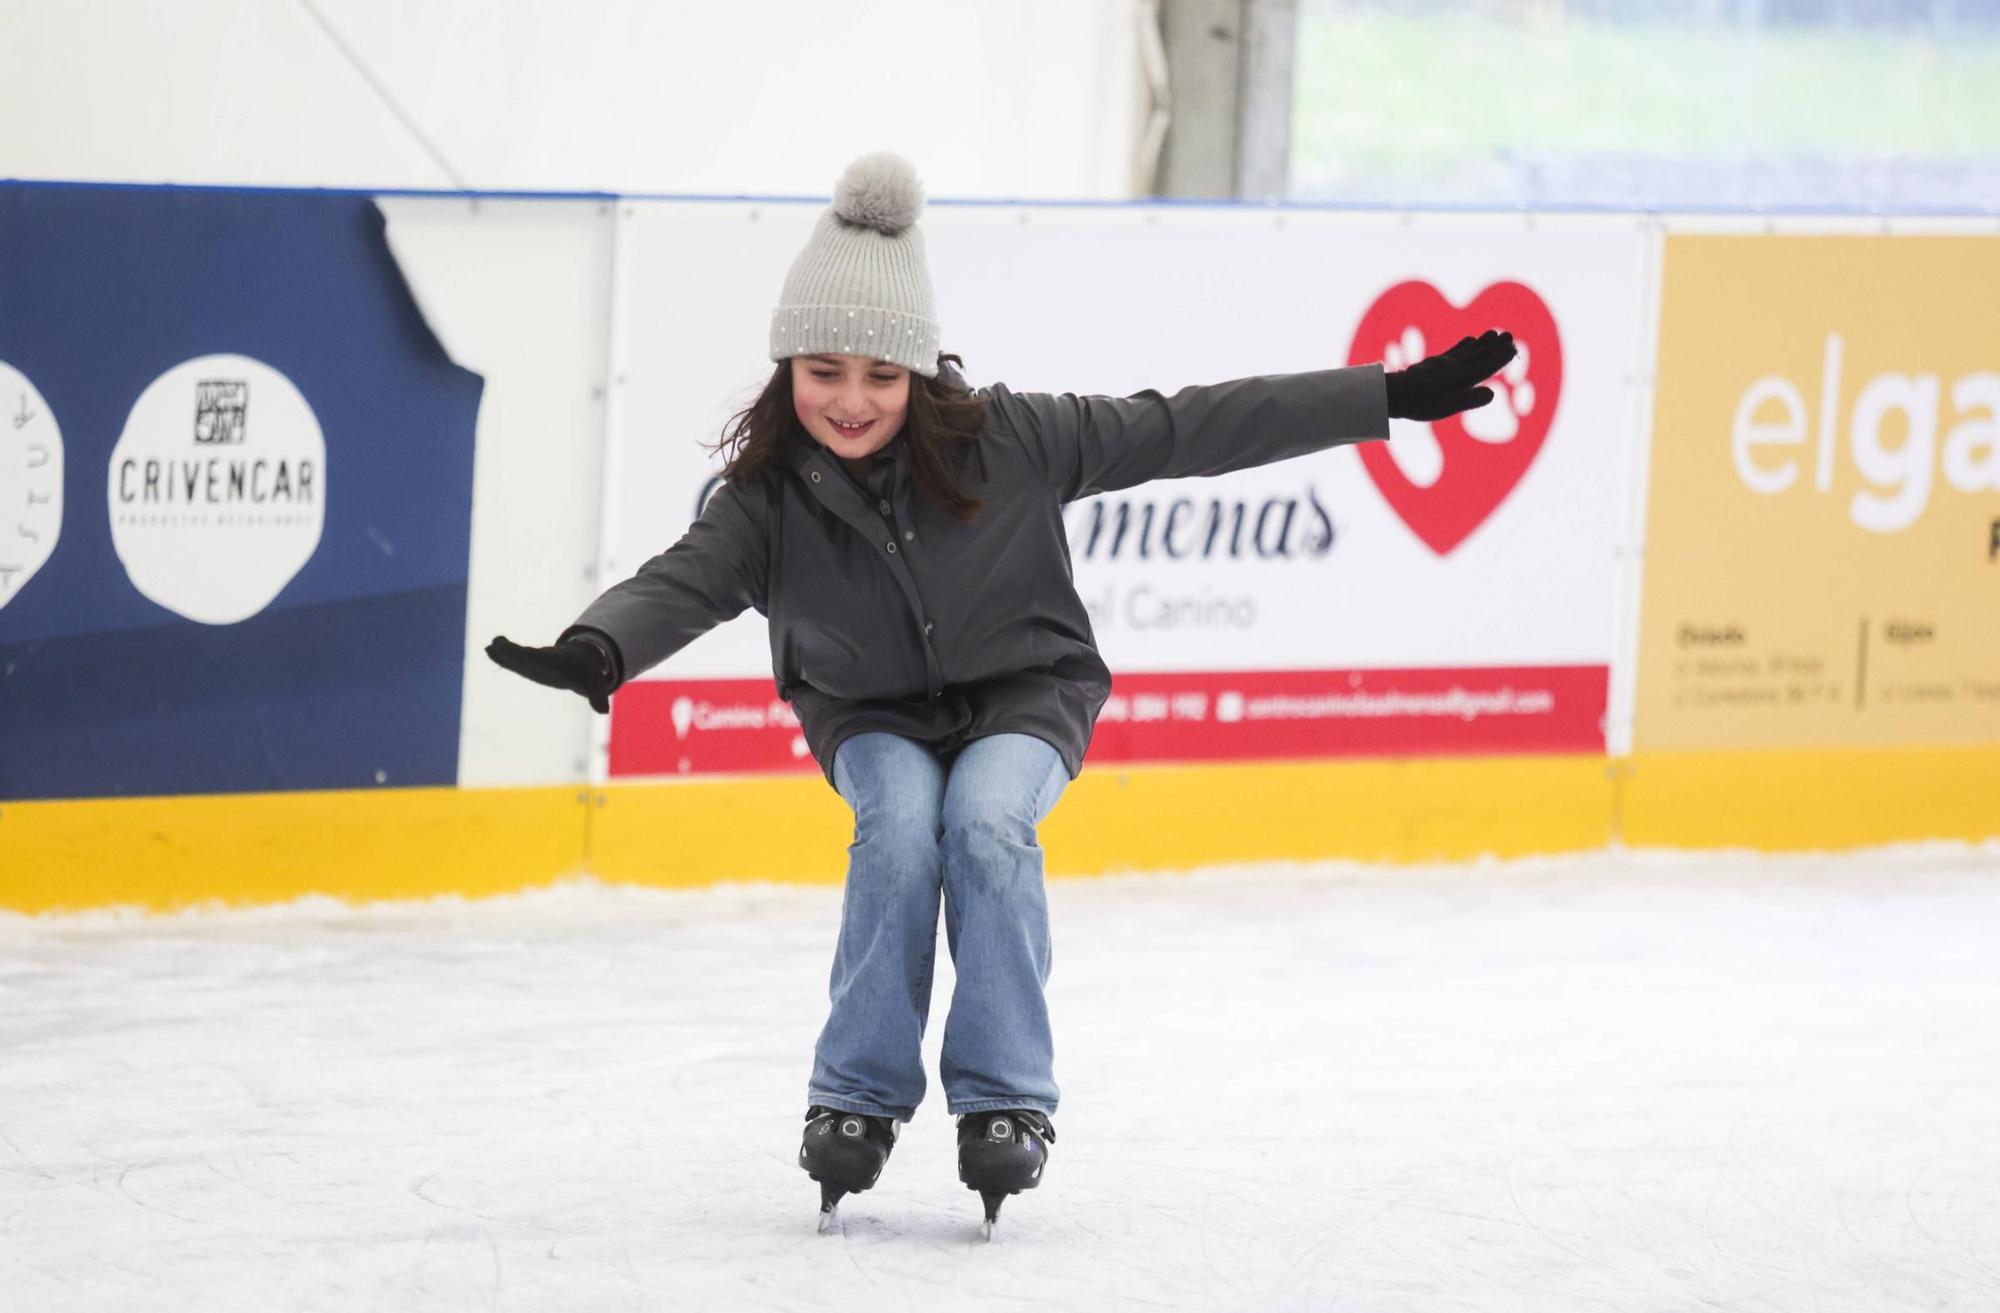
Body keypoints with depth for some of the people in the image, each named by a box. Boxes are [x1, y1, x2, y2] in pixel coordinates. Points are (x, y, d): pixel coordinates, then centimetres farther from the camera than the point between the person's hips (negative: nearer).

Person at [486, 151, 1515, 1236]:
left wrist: (1392, 397, -19)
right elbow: (684, 583, -30)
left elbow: (1184, 430, -18)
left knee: (986, 820, -30)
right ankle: (858, 1099, -17)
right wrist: (596, 652, -55)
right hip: (872, 711, 1)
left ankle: (1005, 1103, -21)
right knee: (901, 825, -29)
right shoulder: (770, 496, -17)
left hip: (1024, 690, -1)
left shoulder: (1006, 441, -20)